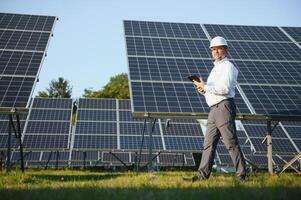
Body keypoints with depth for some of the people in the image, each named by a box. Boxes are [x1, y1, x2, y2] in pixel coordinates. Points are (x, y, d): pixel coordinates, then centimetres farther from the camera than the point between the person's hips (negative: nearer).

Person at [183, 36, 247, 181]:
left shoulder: (228, 66, -4)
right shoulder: (216, 68, 25)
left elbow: (225, 88, -18)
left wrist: (206, 87, -13)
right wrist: (204, 91, 8)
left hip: (224, 107, -9)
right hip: (214, 109, 9)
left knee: (231, 143, -6)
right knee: (209, 143, 7)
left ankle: (241, 175, 2)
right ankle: (203, 175, 10)